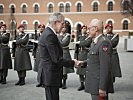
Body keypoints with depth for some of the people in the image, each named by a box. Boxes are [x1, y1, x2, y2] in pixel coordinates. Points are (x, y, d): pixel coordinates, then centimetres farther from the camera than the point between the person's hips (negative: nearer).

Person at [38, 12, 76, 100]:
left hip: (48, 73, 11)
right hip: (50, 74, -11)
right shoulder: (50, 36, -20)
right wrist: (73, 63, -13)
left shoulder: (47, 33, 12)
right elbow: (57, 59, -22)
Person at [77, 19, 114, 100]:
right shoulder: (95, 42, 13)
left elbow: (105, 67, -22)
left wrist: (102, 88, -22)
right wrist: (84, 62, 4)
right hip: (94, 82, 10)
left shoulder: (104, 42, -18)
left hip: (100, 83, -9)